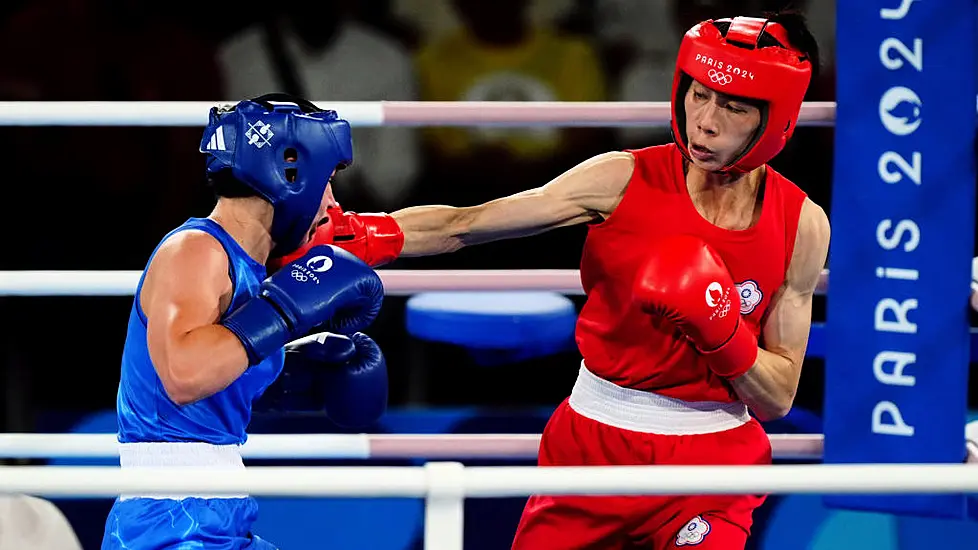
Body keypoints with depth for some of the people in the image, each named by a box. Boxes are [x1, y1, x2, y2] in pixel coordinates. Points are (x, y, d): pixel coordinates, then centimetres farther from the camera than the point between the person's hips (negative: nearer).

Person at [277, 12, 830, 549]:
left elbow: (778, 398, -4)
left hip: (710, 461, 0)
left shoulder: (803, 226, -7)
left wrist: (718, 329, -22)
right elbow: (459, 226, -11)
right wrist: (349, 233, -24)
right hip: (593, 443, 0)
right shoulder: (623, 180, -10)